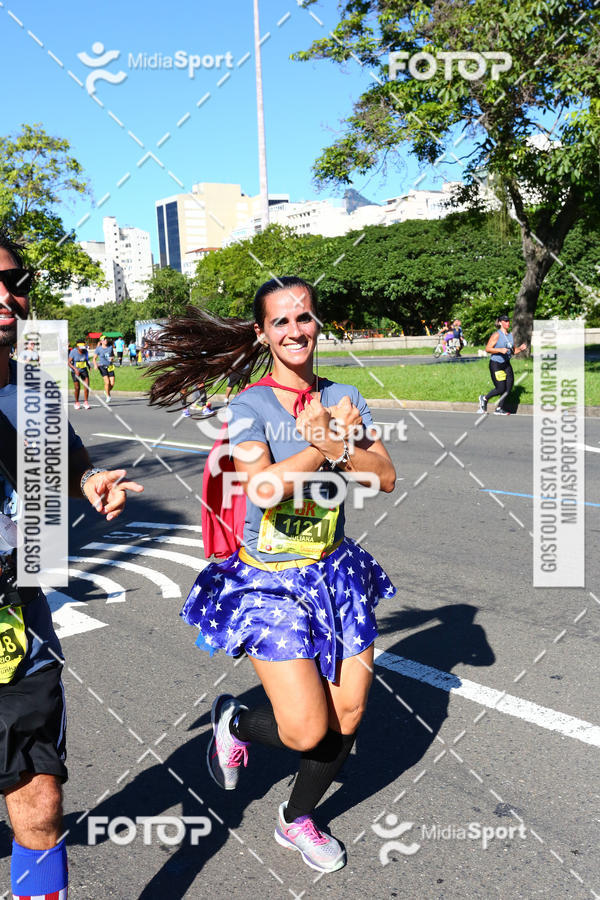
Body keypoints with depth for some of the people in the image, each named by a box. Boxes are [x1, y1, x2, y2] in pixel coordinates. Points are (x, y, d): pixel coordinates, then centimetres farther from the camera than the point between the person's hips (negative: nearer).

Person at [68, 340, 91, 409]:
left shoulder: (85, 351, -3)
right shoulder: (73, 352, -16)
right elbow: (69, 363, -18)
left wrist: (89, 366, 11)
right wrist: (75, 369, -29)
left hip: (84, 370, 3)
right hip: (75, 371, -3)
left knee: (87, 385, -12)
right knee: (77, 387, -1)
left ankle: (85, 402, -7)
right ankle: (76, 402, 20)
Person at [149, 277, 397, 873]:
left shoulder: (343, 399, 4)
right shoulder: (248, 407, -10)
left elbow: (385, 477, -6)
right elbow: (263, 488, -23)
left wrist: (335, 443, -20)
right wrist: (322, 445, -20)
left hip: (335, 572, 5)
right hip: (270, 581, -5)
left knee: (348, 716, 7)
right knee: (307, 730, -9)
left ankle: (296, 819, 35)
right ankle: (232, 720, 26)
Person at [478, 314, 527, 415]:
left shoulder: (510, 335, 10)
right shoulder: (496, 335, -10)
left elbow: (512, 351, 18)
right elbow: (487, 349, -15)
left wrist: (520, 349, -1)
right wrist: (500, 350, -25)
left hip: (506, 364, 7)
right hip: (496, 364, -7)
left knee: (509, 388, 0)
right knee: (500, 389, -8)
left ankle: (499, 409, 12)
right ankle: (484, 398, 18)